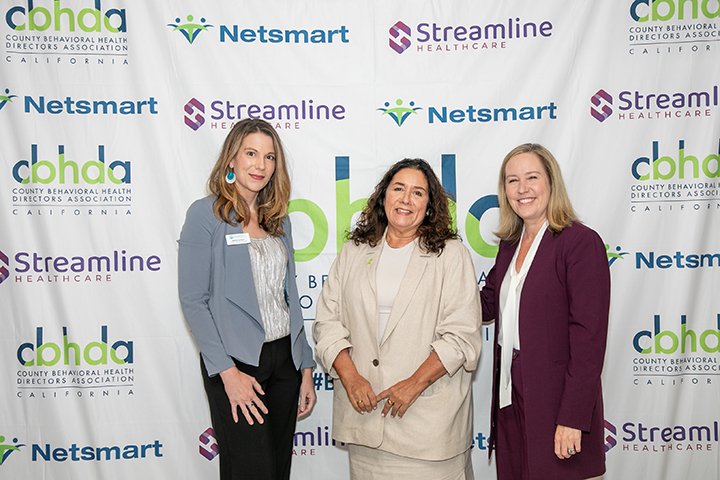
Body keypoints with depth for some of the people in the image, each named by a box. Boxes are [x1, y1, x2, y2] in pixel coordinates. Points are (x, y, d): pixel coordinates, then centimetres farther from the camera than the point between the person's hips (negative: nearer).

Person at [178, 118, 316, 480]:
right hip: (237, 362, -6)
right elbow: (193, 301, -11)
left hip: (285, 358, 6)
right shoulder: (205, 214, -7)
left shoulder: (277, 219, 11)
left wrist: (305, 368, 11)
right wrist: (227, 372, -17)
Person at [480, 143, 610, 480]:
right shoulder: (509, 243, 10)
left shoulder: (581, 242, -14)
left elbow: (589, 336, -17)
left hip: (556, 400, -7)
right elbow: (487, 304, 11)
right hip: (511, 395, 7)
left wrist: (572, 417, -19)